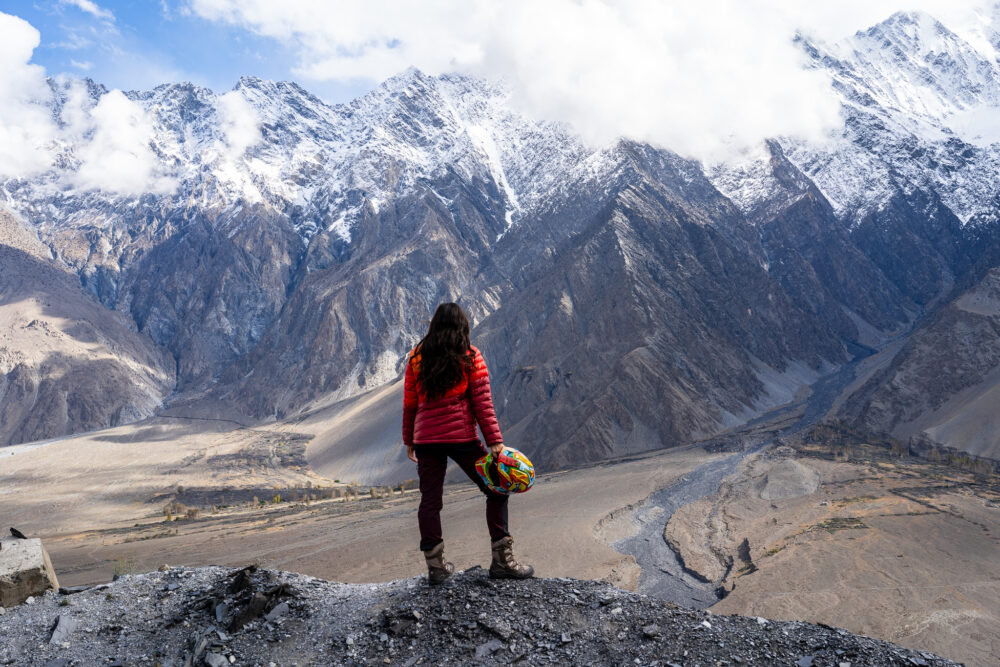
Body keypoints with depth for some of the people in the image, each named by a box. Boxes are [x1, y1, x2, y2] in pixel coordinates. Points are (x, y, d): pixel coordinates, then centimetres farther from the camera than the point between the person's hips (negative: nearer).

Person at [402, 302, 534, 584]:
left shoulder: (416, 357, 7)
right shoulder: (470, 356, -1)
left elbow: (409, 403, 10)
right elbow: (482, 402, -6)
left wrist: (409, 440, 19)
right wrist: (494, 441, -7)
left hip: (425, 439, 3)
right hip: (462, 436, -3)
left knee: (430, 500, 10)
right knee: (496, 491, 9)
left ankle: (435, 566, 14)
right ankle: (502, 560, 7)